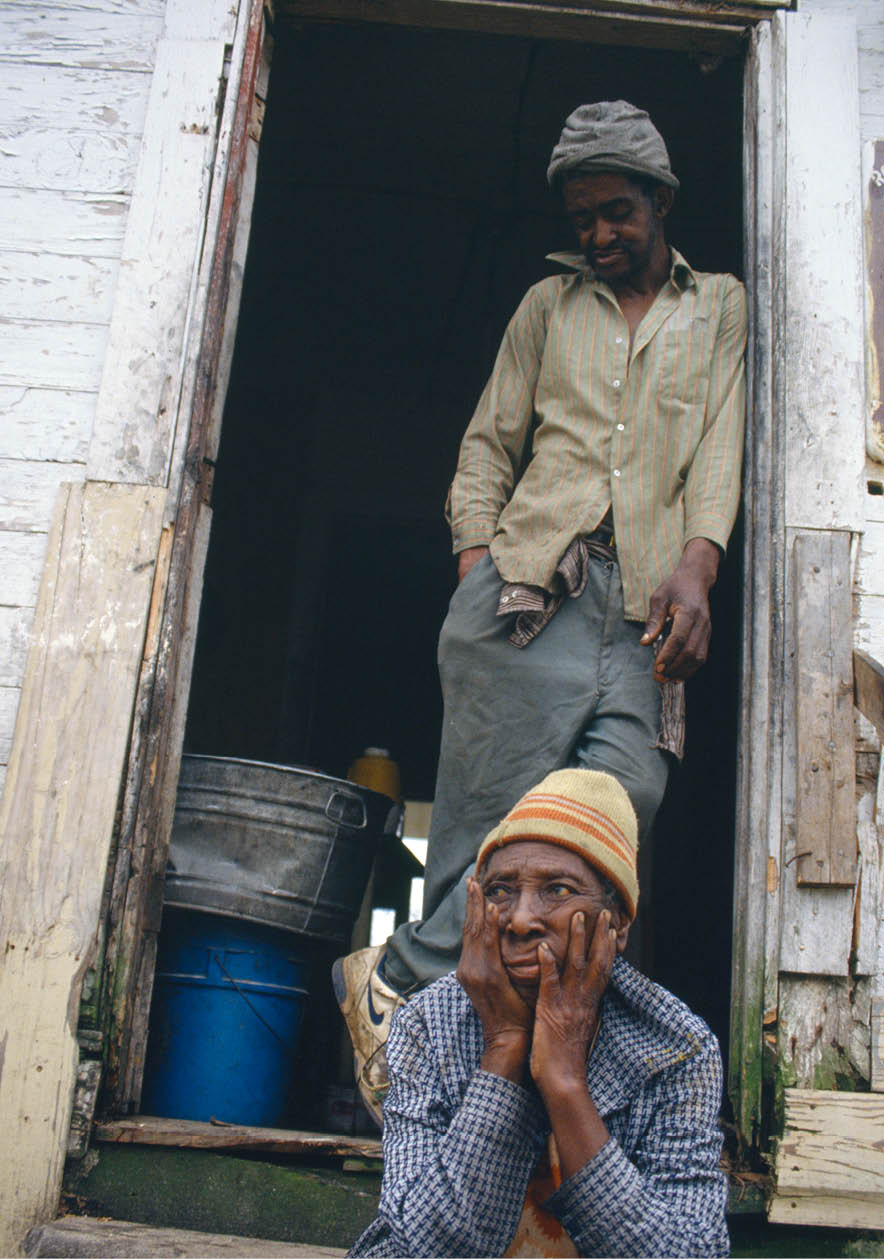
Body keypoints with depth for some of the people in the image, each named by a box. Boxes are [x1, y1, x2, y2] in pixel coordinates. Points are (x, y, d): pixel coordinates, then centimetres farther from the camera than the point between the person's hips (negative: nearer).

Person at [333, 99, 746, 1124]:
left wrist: (696, 567, -8)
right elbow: (488, 446, 17)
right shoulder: (548, 303, 23)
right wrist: (475, 566, 1)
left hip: (645, 601, 0)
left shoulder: (720, 307, 24)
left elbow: (720, 446, 10)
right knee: (502, 804, -10)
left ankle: (400, 979, -15)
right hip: (529, 577, 0)